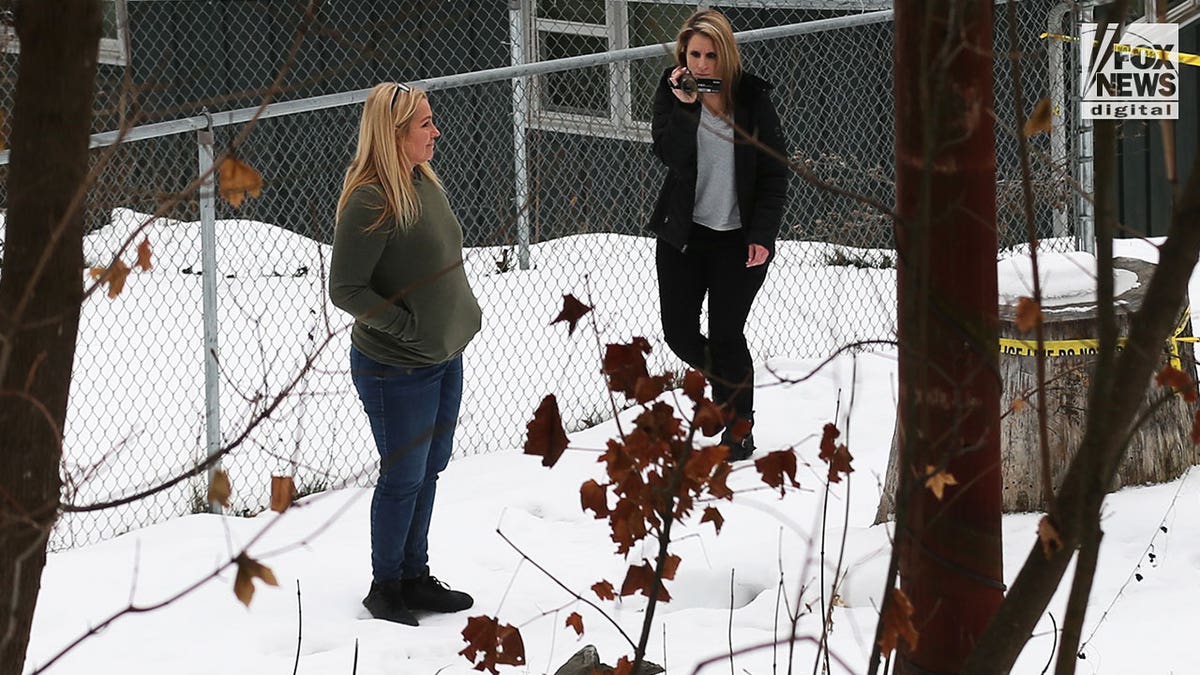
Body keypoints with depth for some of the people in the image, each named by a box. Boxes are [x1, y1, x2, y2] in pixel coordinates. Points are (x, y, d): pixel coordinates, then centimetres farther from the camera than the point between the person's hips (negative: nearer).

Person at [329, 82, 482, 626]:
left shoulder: (423, 182, 4)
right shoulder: (369, 200, -23)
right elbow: (345, 290, -22)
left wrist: (463, 314, 12)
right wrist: (408, 326, -20)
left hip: (444, 356, 9)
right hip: (397, 369, -8)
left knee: (428, 469, 18)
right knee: (403, 477, 4)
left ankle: (415, 577, 33)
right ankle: (385, 587, 22)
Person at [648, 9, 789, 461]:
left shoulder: (752, 97, -5)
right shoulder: (670, 92, -2)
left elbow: (774, 173, -3)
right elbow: (671, 156, -17)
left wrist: (763, 235, -9)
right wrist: (684, 105, -26)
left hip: (738, 239, -3)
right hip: (682, 235, 3)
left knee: (726, 335, -2)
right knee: (679, 333, 5)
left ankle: (740, 427, 18)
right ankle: (727, 386, 34)